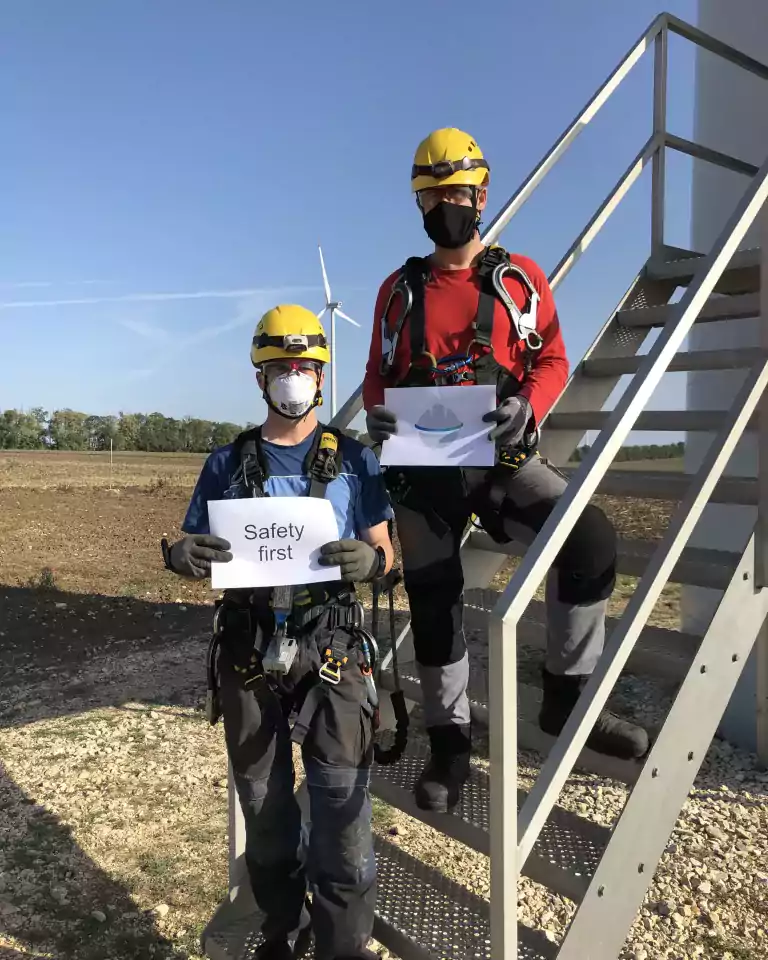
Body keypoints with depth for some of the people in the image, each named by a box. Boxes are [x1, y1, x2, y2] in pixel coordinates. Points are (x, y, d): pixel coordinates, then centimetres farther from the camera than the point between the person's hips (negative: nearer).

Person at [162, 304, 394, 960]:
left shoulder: (354, 460, 3)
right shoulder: (227, 463, 8)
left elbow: (386, 554, 3)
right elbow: (196, 550, 8)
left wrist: (369, 560, -20)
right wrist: (181, 557, -15)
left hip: (329, 644, -2)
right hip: (248, 649, 2)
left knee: (342, 805, -5)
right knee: (263, 806, 14)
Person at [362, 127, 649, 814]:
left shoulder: (521, 278, 6)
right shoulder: (399, 290, 10)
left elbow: (552, 360, 1)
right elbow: (377, 374, 10)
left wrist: (528, 407, -20)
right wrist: (376, 412, -13)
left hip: (504, 457, -1)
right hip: (423, 466, 2)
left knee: (590, 535, -24)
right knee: (432, 601, 3)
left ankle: (568, 697, -6)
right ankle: (449, 742, 22)